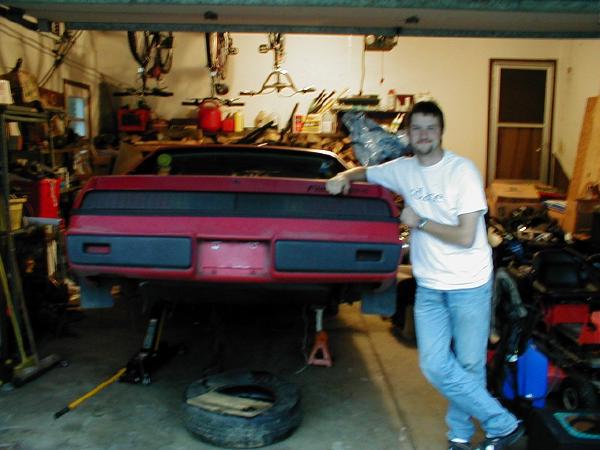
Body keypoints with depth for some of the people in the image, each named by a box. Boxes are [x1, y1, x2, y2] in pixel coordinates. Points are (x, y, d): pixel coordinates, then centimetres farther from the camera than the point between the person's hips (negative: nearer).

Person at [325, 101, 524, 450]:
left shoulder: (462, 170, -11)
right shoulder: (404, 169, 4)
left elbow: (466, 237, -17)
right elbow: (365, 172, 22)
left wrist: (418, 222, -11)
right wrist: (343, 177, 2)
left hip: (470, 286, -4)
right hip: (429, 286, 4)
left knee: (469, 366, 4)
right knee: (436, 366, -1)